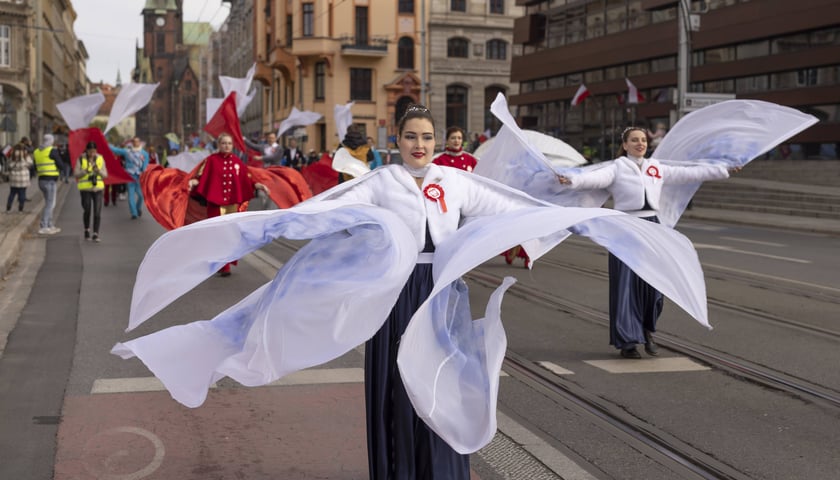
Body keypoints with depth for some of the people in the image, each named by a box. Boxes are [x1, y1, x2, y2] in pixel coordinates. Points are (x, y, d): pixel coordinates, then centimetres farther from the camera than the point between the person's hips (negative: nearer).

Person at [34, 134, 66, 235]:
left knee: (49, 204, 17)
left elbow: (36, 168, 18)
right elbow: (61, 165, -10)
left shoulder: (37, 151, 12)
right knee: (49, 204, -6)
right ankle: (43, 228, -11)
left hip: (41, 180, 8)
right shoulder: (52, 151, -11)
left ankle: (50, 226, 20)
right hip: (50, 181, -8)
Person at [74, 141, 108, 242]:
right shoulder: (81, 159, -2)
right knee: (87, 211, 3)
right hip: (85, 188, -1)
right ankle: (87, 230, 27)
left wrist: (98, 171, -18)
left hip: (97, 188, 1)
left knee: (97, 212, -7)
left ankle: (96, 234, -3)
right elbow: (76, 174, -4)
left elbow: (105, 174, 2)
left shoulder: (100, 159, 4)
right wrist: (86, 171, -21)